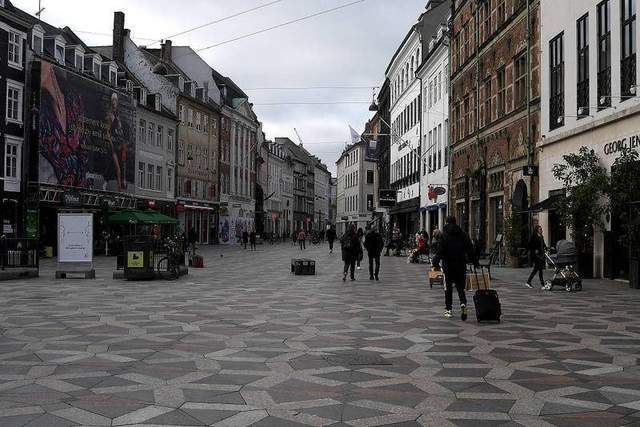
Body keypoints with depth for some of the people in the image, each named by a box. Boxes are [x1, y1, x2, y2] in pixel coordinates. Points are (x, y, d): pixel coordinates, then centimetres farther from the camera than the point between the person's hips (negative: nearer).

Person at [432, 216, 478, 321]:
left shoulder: (445, 236, -6)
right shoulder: (464, 235, 4)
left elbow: (440, 251, -11)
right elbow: (470, 250, 5)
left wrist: (436, 263, -9)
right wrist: (474, 262, 11)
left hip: (448, 265, -2)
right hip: (461, 265, 2)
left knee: (448, 288, 7)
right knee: (460, 287, 9)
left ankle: (448, 310, 11)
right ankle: (463, 303, -17)